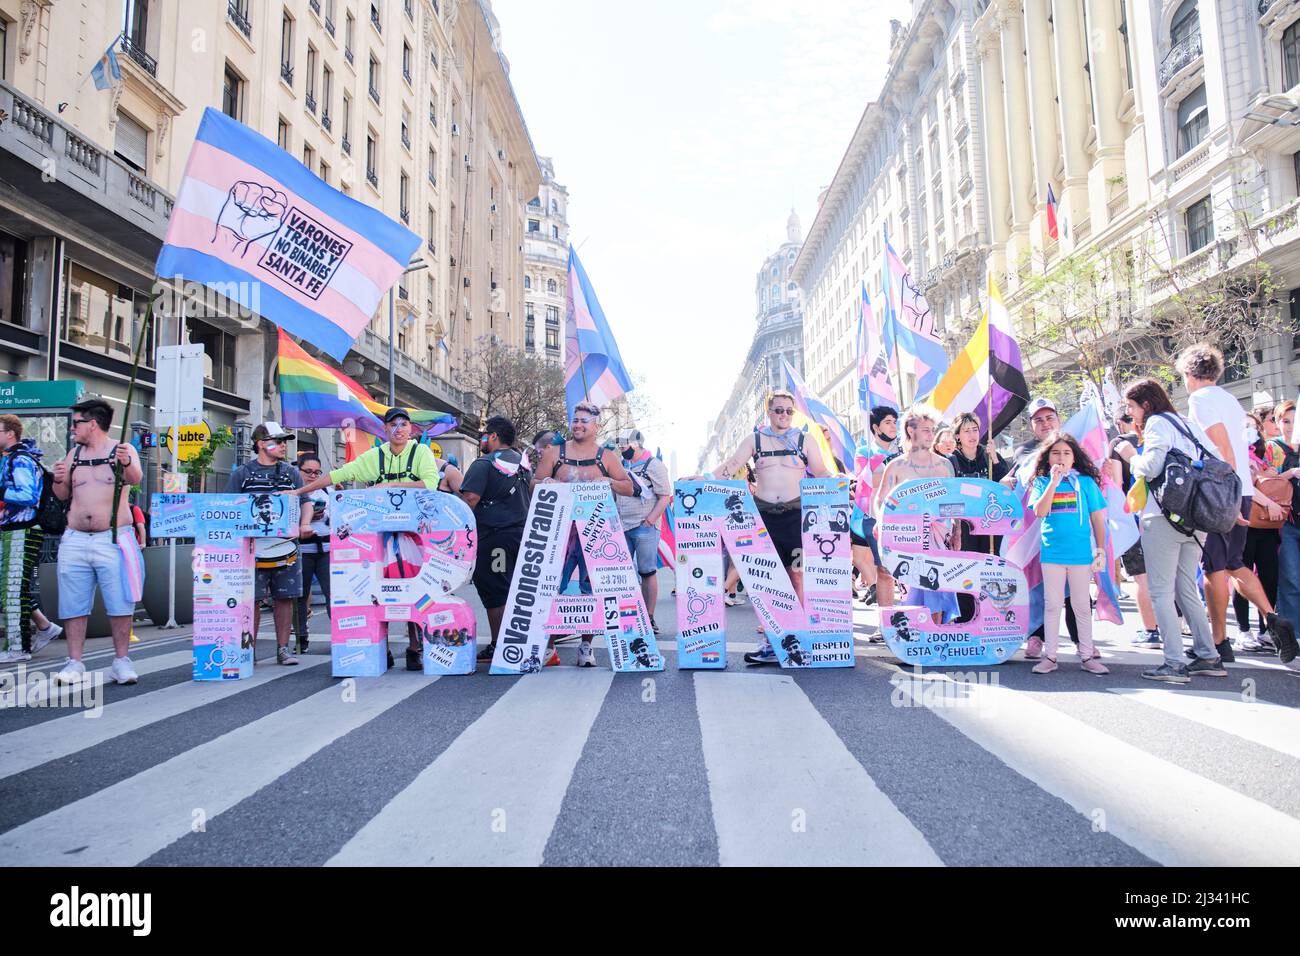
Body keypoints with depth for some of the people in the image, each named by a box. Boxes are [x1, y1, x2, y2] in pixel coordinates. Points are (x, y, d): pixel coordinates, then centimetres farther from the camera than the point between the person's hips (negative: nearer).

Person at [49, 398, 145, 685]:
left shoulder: (122, 450, -1)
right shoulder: (74, 454, 15)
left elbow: (136, 478, -20)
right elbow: (63, 496, 20)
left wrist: (127, 464, -42)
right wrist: (59, 481, -2)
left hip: (114, 540, -5)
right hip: (75, 540, 5)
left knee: (120, 604, -2)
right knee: (74, 605, 5)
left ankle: (121, 662, 6)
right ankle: (74, 663, 12)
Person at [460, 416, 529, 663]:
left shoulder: (484, 464, -10)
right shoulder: (522, 461, 14)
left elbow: (470, 498, -20)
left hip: (493, 536, -7)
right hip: (522, 532, 7)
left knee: (495, 595, -1)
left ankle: (497, 647, 3)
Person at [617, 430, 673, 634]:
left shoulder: (654, 465, -2)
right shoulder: (621, 466, 17)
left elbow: (665, 497, -7)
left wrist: (649, 521, -14)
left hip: (644, 528, -6)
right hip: (622, 528, 6)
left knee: (648, 572, -2)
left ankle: (649, 618, 4)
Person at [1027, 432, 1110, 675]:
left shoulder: (1086, 482, 2)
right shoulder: (1042, 482, 3)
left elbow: (1097, 518, 6)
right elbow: (1039, 512, -12)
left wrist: (1101, 549, 2)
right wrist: (1053, 482, -16)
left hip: (1081, 553, 0)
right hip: (1052, 552, 0)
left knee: (1082, 605, 9)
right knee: (1052, 605, 7)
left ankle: (1087, 655, 18)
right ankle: (1049, 656, 13)